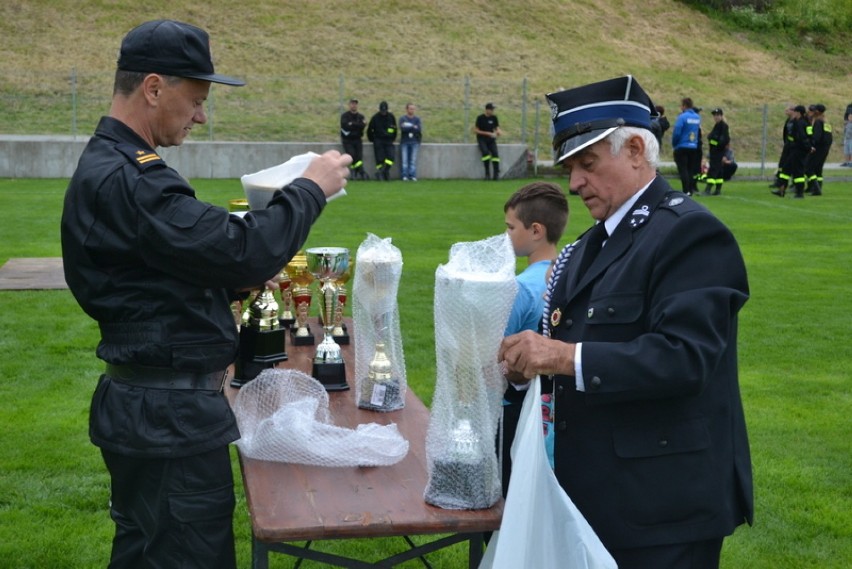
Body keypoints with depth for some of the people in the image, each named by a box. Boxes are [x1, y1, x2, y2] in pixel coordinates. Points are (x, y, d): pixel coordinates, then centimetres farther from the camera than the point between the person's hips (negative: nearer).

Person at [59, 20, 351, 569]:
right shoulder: (123, 180, -23)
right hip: (170, 416, -11)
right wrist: (311, 188, -13)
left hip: (148, 405, 11)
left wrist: (238, 282, 7)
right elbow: (241, 249, -26)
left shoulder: (108, 167, 13)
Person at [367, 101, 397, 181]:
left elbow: (395, 129, 16)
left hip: (388, 141, 2)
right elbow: (370, 130, 8)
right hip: (378, 140, -2)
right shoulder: (375, 117, -2)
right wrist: (372, 139, 10)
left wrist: (392, 139, 14)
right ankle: (379, 173, 2)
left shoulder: (391, 117, 4)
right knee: (380, 158, -7)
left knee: (391, 156, -14)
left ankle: (385, 170, -5)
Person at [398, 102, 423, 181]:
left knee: (413, 160, -2)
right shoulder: (402, 118, 6)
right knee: (405, 160, -5)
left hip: (414, 142, 1)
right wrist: (413, 127, -8)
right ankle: (405, 176, -4)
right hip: (404, 142, -1)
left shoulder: (417, 119, 10)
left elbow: (419, 130, -5)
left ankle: (413, 176, -2)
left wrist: (408, 127, -7)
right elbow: (402, 128, -11)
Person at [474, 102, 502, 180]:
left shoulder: (494, 117, 8)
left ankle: (496, 173, -23)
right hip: (482, 139, -3)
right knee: (485, 152, -30)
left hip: (491, 139, 3)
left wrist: (498, 132, -12)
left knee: (495, 153, -23)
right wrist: (488, 133, -13)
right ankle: (487, 173, -23)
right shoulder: (480, 118, -4)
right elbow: (475, 130, -6)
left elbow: (497, 128, 15)